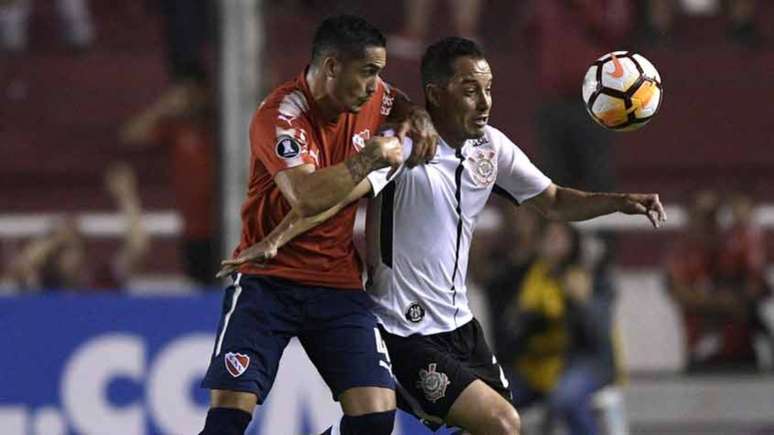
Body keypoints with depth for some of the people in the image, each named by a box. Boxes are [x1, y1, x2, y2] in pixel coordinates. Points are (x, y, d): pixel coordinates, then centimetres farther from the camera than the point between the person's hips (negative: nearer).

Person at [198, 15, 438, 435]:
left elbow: (399, 103, 29)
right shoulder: (280, 116, -19)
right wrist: (372, 156, -22)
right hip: (267, 282, -5)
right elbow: (307, 197, -34)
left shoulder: (368, 98, 2)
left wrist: (418, 118, 5)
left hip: (339, 285, 6)